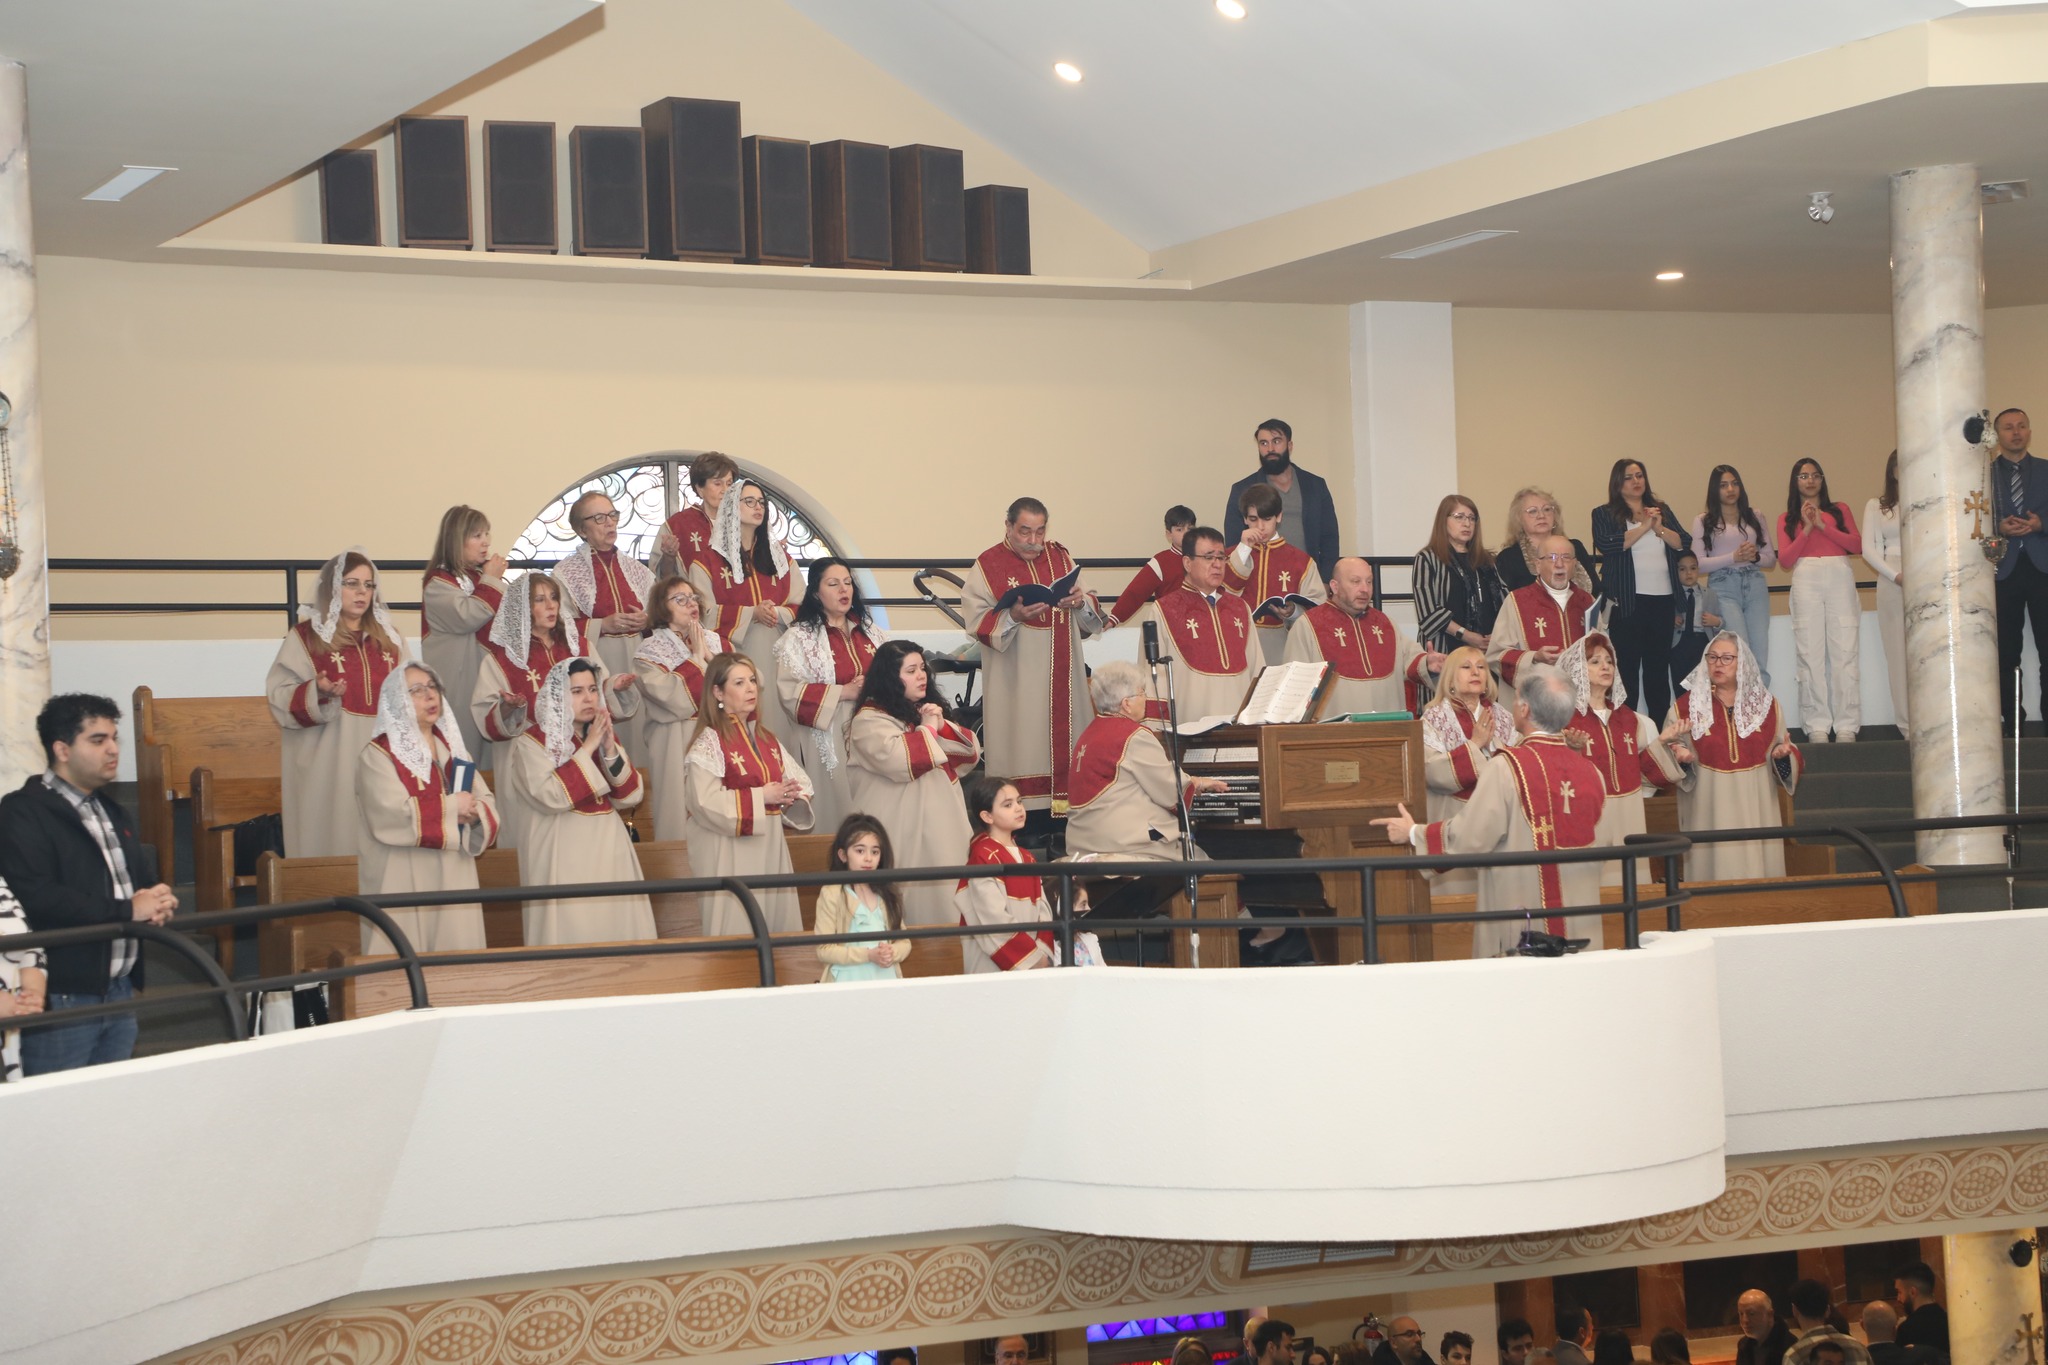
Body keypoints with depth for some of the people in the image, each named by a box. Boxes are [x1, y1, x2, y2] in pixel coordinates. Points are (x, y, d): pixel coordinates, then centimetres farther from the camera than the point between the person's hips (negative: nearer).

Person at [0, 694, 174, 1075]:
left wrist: (157, 901, -4)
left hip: (120, 993, 8)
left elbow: (142, 878, 23)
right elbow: (36, 898, -22)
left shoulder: (113, 812, 21)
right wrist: (127, 910, -16)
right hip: (62, 998, -8)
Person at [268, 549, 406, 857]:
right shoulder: (305, 637, 1)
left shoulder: (388, 637, 15)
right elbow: (280, 698, -6)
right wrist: (317, 693, -22)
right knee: (334, 837, -6)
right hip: (329, 763, -4)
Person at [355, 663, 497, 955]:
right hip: (404, 884, -6)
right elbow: (392, 816, -19)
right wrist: (451, 807, -12)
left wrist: (474, 814, -15)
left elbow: (488, 803, 8)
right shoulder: (378, 755, -5)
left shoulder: (452, 748, 15)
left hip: (455, 878, 6)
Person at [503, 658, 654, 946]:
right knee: (571, 933, -8)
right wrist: (587, 749, -16)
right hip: (563, 853, -5)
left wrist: (611, 751, -9)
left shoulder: (606, 735, 12)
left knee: (616, 927, 4)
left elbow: (631, 796, 5)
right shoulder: (533, 742, -5)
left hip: (609, 847, 6)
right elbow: (552, 797, -21)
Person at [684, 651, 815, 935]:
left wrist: (791, 793, -10)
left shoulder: (766, 738, 13)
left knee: (777, 922, 8)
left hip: (770, 846, 7)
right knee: (738, 925, -5)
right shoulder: (709, 743, -10)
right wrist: (760, 797, -17)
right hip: (731, 852, -7)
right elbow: (706, 802, -20)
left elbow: (799, 777, 13)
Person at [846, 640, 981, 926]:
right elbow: (901, 760, -24)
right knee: (917, 904, -11)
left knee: (945, 901, 2)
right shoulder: (870, 720, -6)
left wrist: (943, 727, -4)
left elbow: (971, 753, 12)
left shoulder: (931, 709, 19)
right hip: (904, 832, -7)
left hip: (943, 824, 7)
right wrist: (928, 729, -8)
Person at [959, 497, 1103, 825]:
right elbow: (976, 620, -11)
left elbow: (1093, 613, 12)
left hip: (1061, 678, 4)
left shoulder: (1060, 556, 11)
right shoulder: (988, 565, -3)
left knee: (1063, 744, 4)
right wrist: (1013, 616, -27)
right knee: (1023, 748, -6)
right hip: (1016, 682, -4)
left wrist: (1081, 602, -11)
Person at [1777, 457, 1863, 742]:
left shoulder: (1839, 510, 16)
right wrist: (1807, 528, -4)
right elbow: (1785, 559, 3)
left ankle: (1846, 726, -5)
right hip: (1806, 579, 0)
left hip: (1840, 578, 0)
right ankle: (1817, 727, -4)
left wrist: (1824, 526, -4)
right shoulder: (1787, 519, 15)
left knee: (1844, 653, -5)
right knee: (1811, 655, -5)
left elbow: (1857, 545, 3)